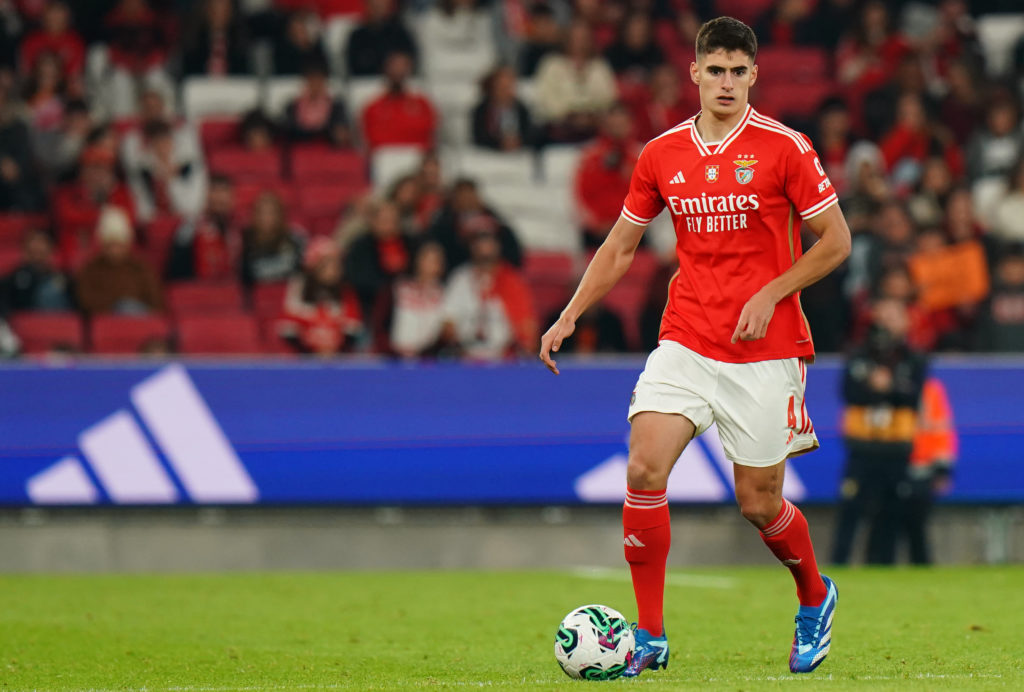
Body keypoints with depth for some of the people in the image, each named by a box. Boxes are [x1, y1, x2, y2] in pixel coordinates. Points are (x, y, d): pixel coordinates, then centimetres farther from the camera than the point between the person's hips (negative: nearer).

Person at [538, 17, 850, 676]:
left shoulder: (784, 147, -6)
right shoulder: (662, 153, 5)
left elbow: (836, 240, -2)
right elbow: (620, 246, 16)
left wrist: (770, 294, -13)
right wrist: (569, 317, 8)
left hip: (764, 350, -3)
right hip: (685, 342, 3)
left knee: (760, 503, 2)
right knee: (644, 470, -15)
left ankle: (815, 598, 34)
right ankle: (650, 638, -7)